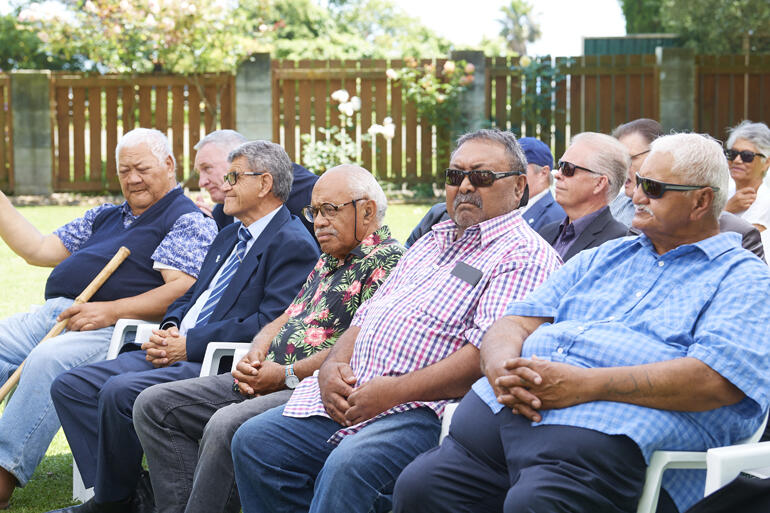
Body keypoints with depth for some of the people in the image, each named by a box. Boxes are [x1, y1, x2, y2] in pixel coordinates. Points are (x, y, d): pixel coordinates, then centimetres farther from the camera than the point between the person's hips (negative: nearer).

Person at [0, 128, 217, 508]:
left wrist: (111, 310, -18)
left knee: (47, 361, -35)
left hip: (113, 331, -8)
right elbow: (39, 250, 29)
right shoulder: (104, 216, 30)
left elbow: (182, 289, -9)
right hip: (51, 314, 8)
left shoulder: (189, 221, 5)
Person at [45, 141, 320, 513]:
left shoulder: (293, 245, -7)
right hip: (177, 352, 10)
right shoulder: (229, 236, 24)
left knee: (119, 392, -29)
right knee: (69, 385, -4)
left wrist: (189, 345, -17)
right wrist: (169, 330, 2)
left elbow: (270, 324, -18)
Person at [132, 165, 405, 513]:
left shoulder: (386, 261, -8)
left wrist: (285, 375, -14)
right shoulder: (328, 261, 24)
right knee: (153, 405, 2)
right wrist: (254, 359, 2)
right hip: (268, 380, 10)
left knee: (226, 426, -36)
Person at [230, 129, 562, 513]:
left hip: (422, 409, -9)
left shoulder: (525, 254, -3)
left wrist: (395, 390, -20)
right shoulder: (432, 242, 26)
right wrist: (333, 365, 3)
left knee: (347, 466, -34)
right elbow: (368, 314, 25)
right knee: (254, 441, -5)